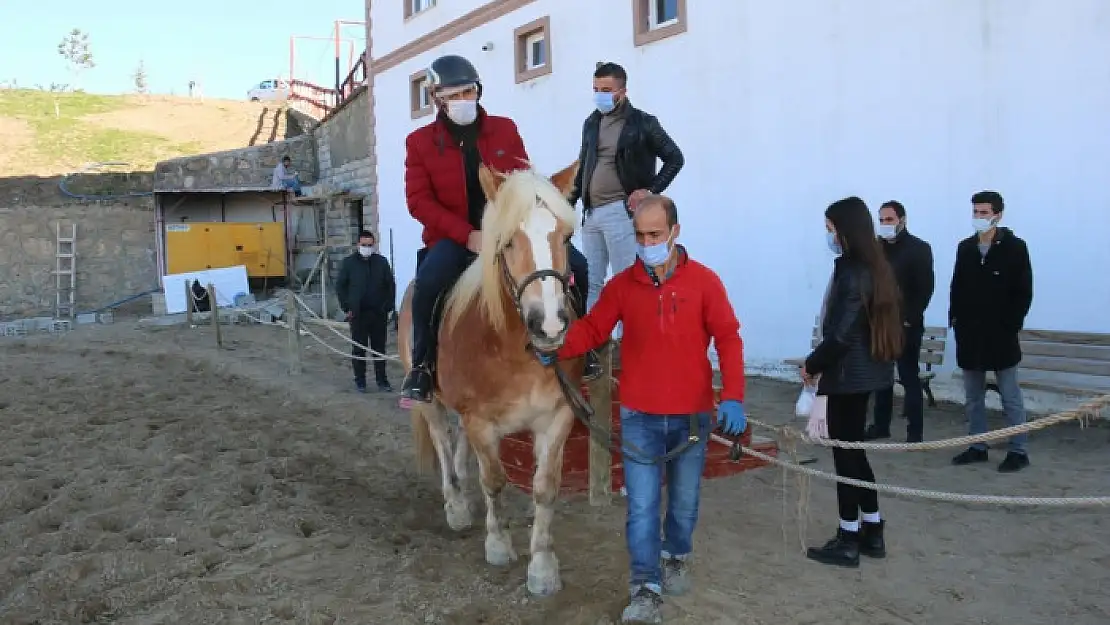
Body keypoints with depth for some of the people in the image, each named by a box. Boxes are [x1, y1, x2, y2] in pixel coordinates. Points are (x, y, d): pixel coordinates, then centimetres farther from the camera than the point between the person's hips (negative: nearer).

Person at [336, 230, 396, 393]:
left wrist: (388, 307, -1)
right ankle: (360, 380, 14)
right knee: (359, 349, 5)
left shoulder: (382, 262, 4)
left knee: (380, 348, 7)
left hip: (379, 313, 1)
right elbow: (340, 286, 4)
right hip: (357, 314, -1)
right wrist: (347, 308, -3)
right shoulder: (349, 262, 1)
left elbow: (390, 285, 6)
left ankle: (381, 380, 14)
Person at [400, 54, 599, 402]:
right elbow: (419, 201, -8)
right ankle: (422, 364, -13)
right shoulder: (420, 142, 0)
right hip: (455, 235, -2)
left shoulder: (504, 129, 7)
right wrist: (467, 234, -20)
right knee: (429, 281, -34)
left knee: (575, 265, -13)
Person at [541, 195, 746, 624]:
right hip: (639, 416, 0)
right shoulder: (622, 285, -1)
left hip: (692, 415, 0)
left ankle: (675, 559, 43)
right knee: (642, 507, 0)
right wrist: (558, 347, -21)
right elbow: (592, 327, -1)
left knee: (684, 500, 18)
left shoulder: (704, 281, -6)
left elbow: (728, 339, -8)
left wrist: (733, 397, -19)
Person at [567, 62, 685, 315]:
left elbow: (675, 158, -1)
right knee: (591, 282, 11)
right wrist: (571, 201, 15)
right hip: (591, 213, 6)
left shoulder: (643, 123, -3)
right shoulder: (591, 123, 14)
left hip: (621, 212, -6)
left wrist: (650, 190, -9)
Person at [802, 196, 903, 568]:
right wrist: (823, 363, 15)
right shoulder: (875, 268, 10)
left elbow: (840, 335, -23)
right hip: (866, 371, 9)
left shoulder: (850, 273, -19)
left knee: (845, 452, 1)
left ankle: (848, 542, 11)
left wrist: (812, 364, -8)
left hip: (848, 374, -9)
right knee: (853, 449, 17)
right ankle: (872, 532, 26)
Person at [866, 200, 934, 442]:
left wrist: (909, 320, -14)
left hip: (906, 325, -5)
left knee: (909, 378, -1)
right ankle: (881, 426, 21)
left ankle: (915, 433, 4)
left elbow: (926, 288, -10)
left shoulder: (919, 248, -5)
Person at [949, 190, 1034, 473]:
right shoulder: (965, 247, 9)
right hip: (969, 334, 5)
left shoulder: (1014, 247, -5)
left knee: (1011, 397, 2)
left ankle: (1018, 451, 9)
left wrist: (1012, 324, -13)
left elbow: (1024, 292, -7)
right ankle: (977, 447, 20)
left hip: (1001, 334, -5)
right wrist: (955, 318, 4)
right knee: (973, 397, 11)